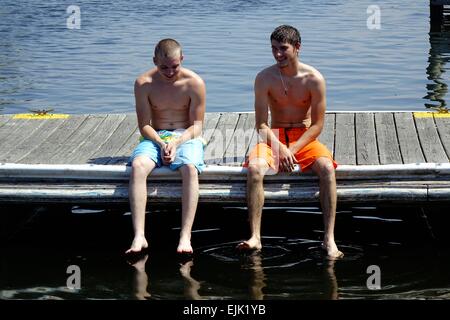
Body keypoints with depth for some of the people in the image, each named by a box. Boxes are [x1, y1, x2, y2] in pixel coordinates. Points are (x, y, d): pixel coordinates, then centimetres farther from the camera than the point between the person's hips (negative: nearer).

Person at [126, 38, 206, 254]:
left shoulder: (194, 83, -6)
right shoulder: (144, 83, -4)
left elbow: (196, 126, -3)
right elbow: (144, 125, -2)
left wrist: (176, 142, -21)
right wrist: (161, 144, -20)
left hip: (186, 137, -1)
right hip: (155, 137, 1)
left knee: (190, 169, -35)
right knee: (138, 166, -32)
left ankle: (185, 236, -39)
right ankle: (139, 236, -37)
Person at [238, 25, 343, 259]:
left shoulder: (314, 79, -9)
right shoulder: (264, 78, -7)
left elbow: (317, 125, -7)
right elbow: (261, 125, -7)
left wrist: (292, 149, -18)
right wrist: (280, 148, -23)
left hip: (305, 137, -1)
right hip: (274, 136, 1)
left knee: (327, 168, -31)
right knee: (254, 167, -31)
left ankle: (329, 238, -31)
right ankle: (255, 237, -31)